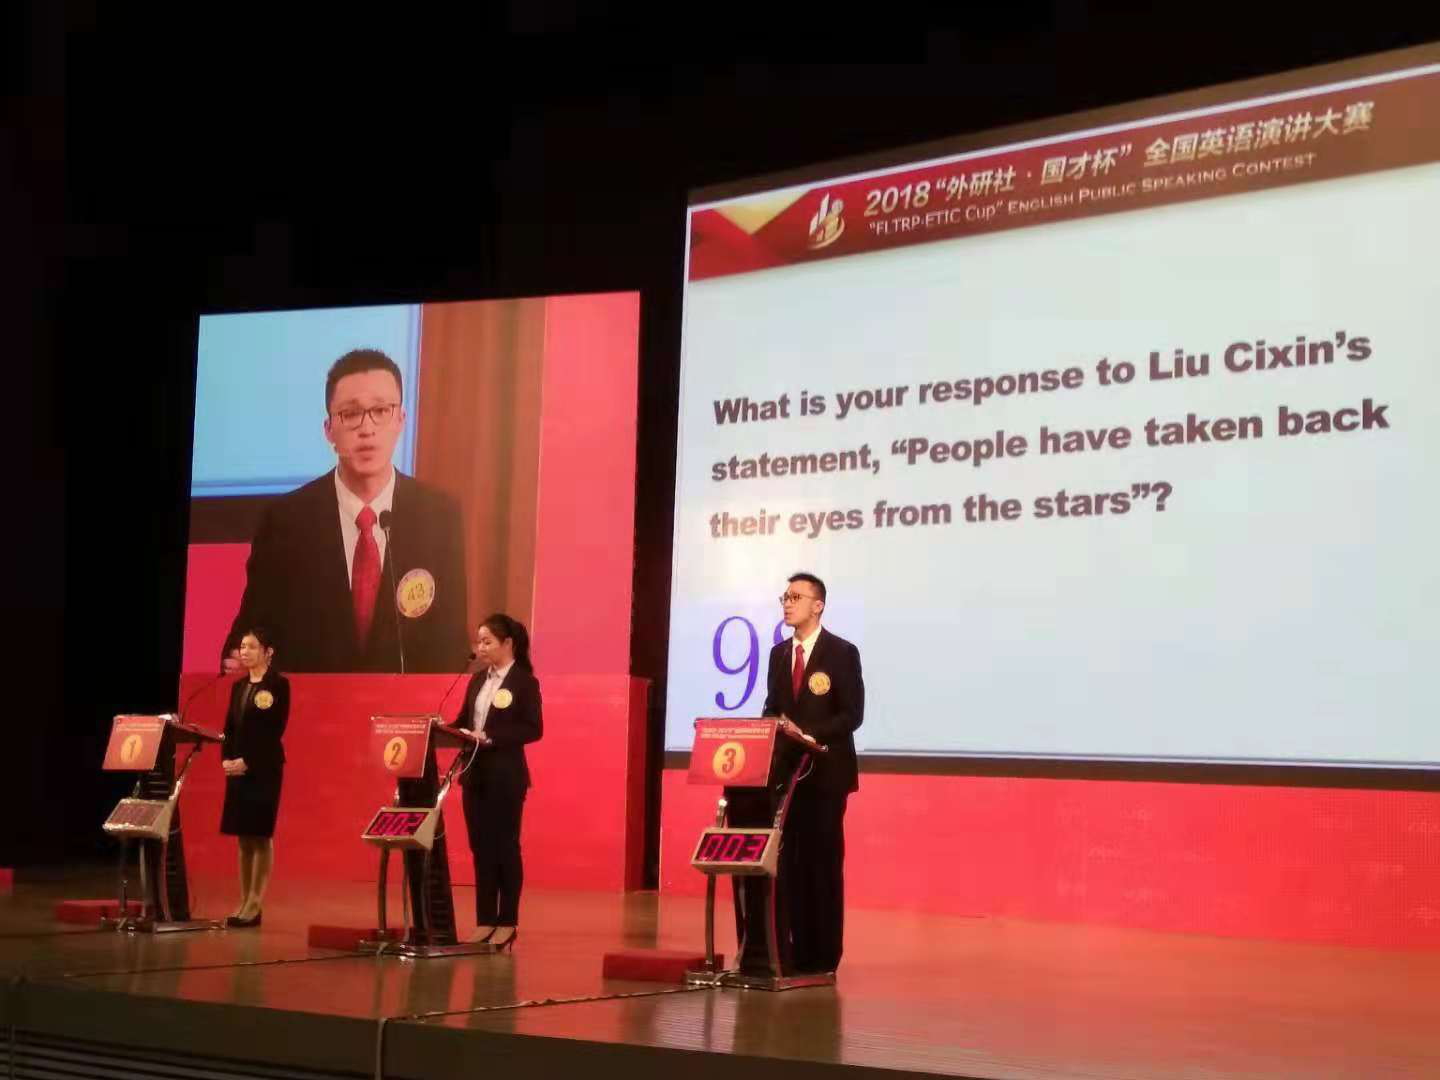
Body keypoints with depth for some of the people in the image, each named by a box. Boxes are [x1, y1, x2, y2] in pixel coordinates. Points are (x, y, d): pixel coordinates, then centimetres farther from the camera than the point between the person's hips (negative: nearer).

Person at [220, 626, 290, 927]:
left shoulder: (278, 684, -5)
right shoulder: (238, 686, 15)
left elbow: (275, 730, -13)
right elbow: (229, 727, 15)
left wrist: (248, 762, -17)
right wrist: (226, 758, -3)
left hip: (264, 769, -7)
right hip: (238, 769, 7)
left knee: (260, 836, -5)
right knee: (243, 837, 7)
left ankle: (254, 907, -3)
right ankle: (243, 904, 12)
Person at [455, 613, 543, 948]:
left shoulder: (525, 682, -7)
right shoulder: (477, 680, 12)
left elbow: (533, 729, -14)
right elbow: (463, 721, 15)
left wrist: (491, 737, -21)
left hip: (506, 776, -6)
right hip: (474, 774, 6)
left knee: (505, 846, 1)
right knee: (480, 847, 9)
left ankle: (507, 923, 9)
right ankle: (485, 920, 16)